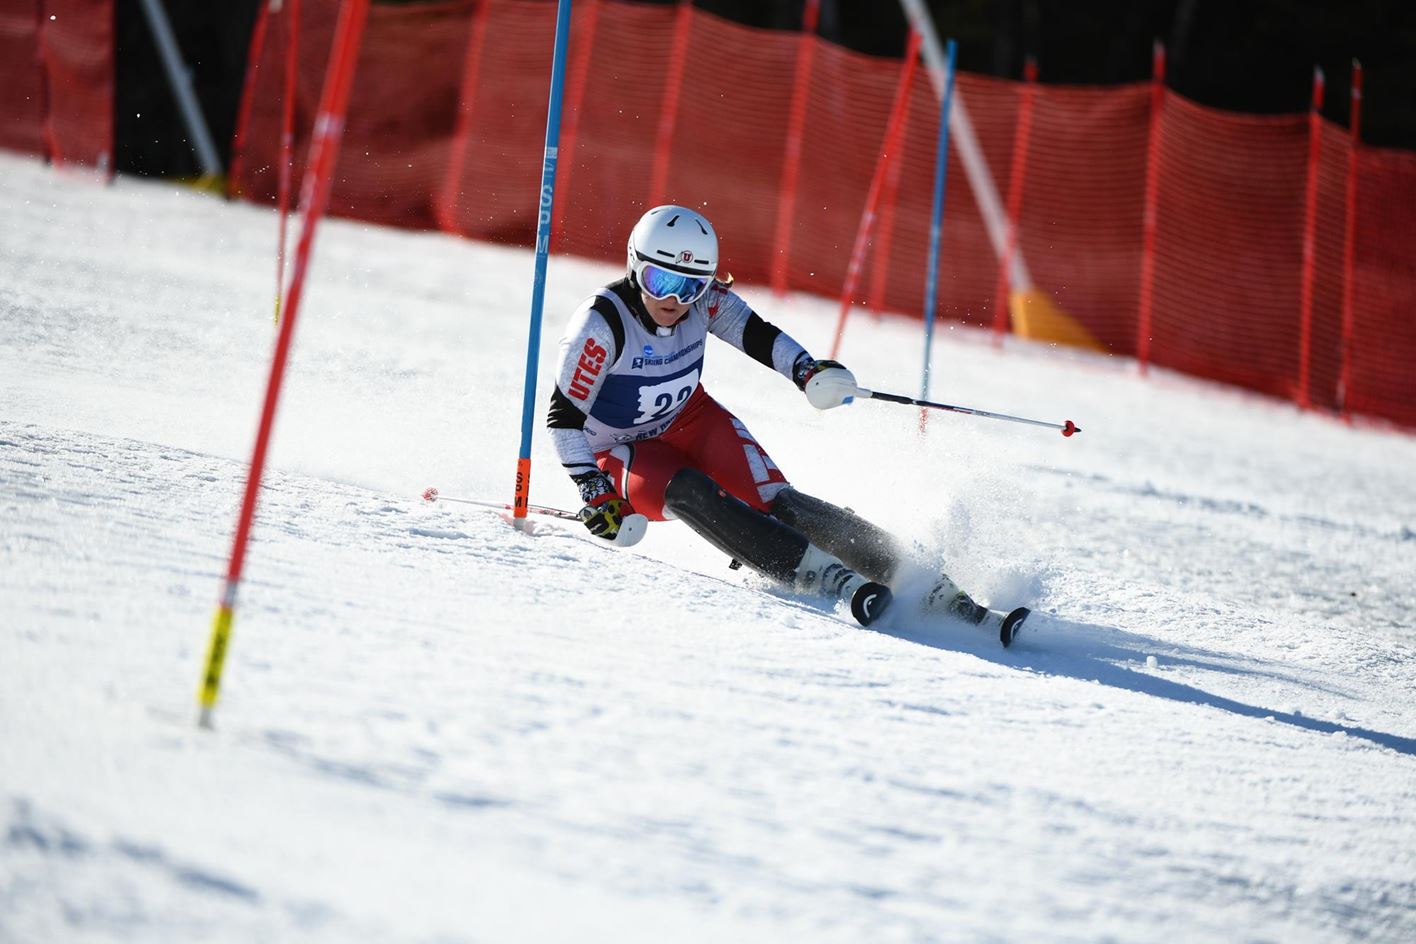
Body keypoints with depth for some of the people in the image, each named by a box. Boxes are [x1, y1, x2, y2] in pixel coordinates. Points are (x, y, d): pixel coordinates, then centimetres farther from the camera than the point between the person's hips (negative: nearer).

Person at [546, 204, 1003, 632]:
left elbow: (758, 335, 1)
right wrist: (597, 494, -24)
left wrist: (807, 370, -18)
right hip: (623, 451, -3)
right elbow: (564, 415, -21)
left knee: (773, 500, -20)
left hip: (691, 420, 3)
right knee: (689, 492, -35)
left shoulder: (705, 299, -14)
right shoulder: (601, 324, -26)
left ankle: (914, 576, -25)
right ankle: (823, 575, -43)